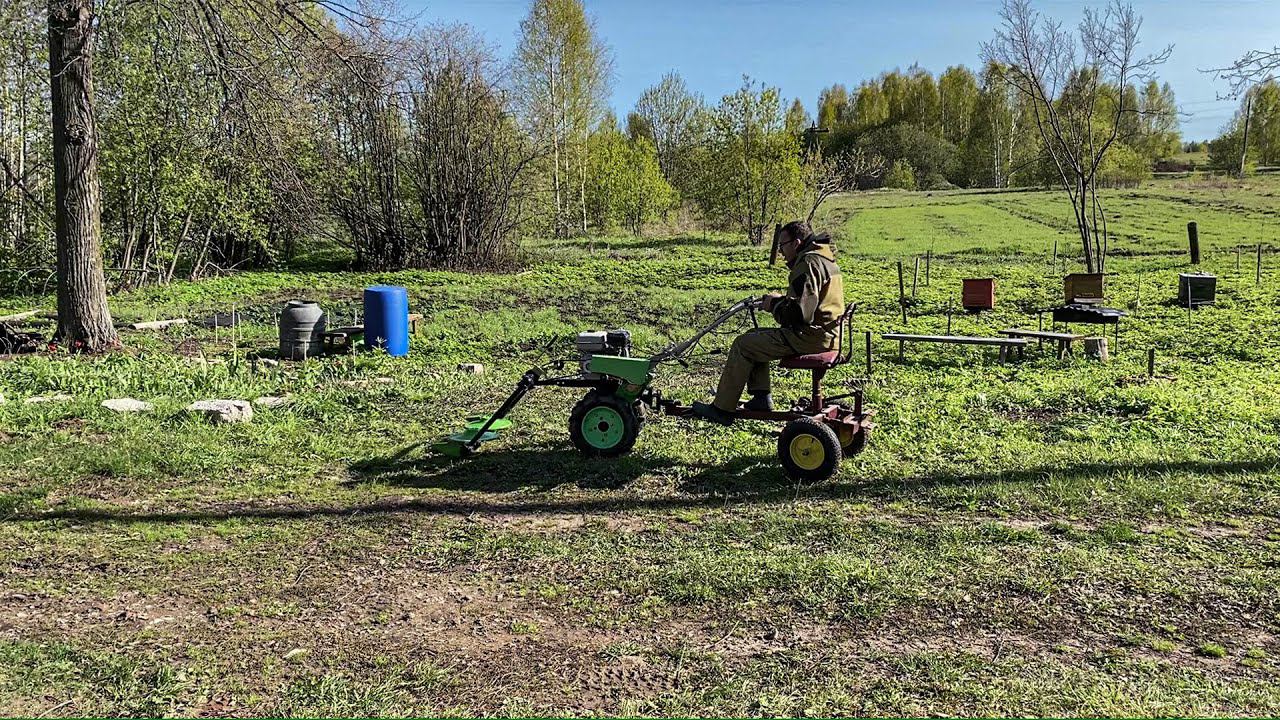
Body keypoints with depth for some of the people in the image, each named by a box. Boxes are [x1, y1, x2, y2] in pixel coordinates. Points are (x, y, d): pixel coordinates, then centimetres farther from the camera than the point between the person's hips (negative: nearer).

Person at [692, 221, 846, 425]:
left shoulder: (808, 264, -19)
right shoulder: (823, 259, 15)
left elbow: (799, 313, -25)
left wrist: (775, 304, -7)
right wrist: (780, 299, 10)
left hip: (809, 336, -11)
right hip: (825, 333, 11)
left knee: (743, 345, -4)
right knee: (755, 336, 20)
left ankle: (722, 409, 1)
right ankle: (761, 398, 15)